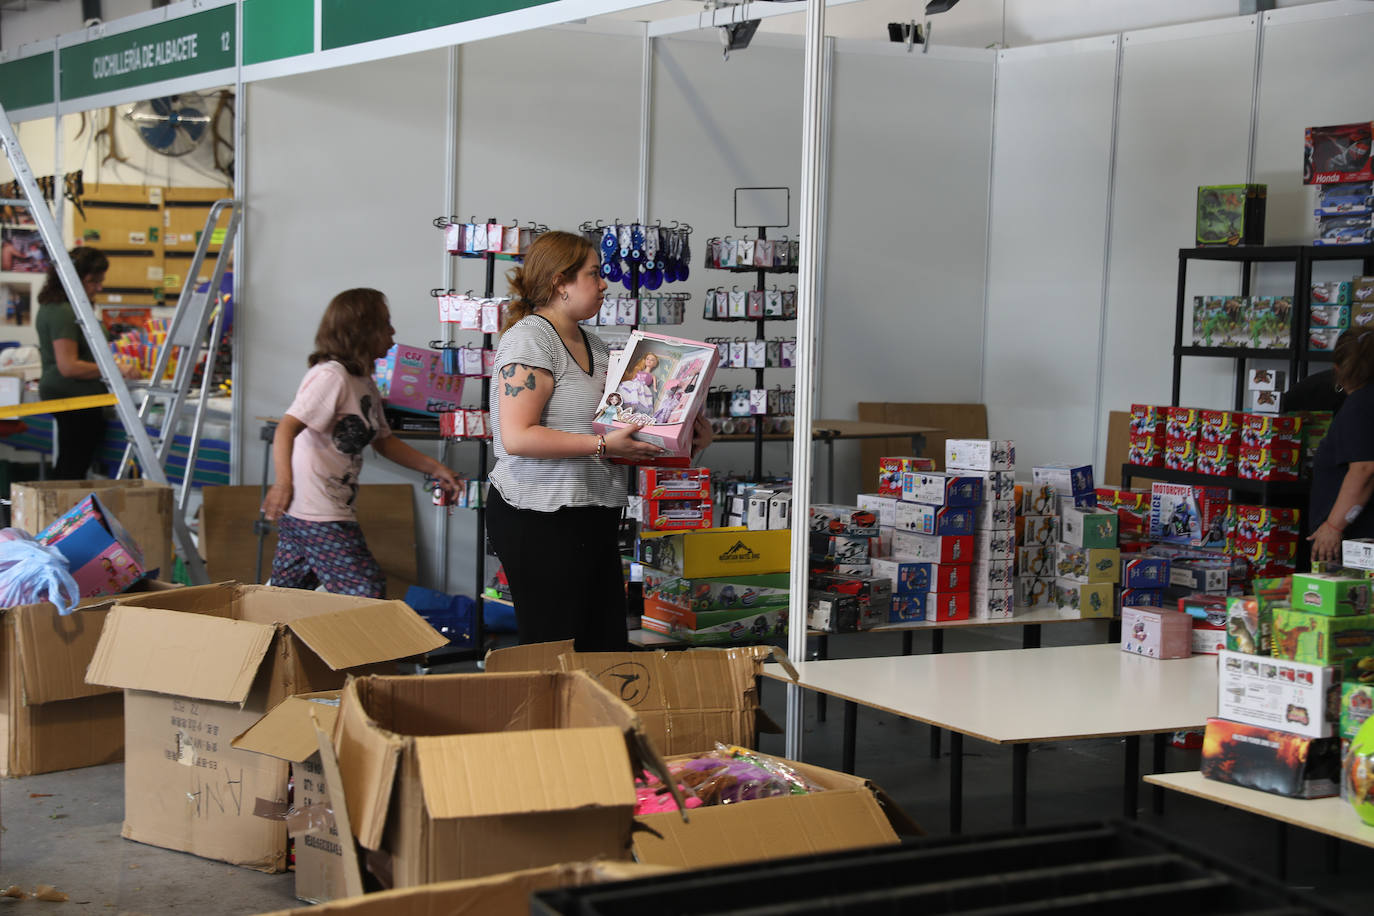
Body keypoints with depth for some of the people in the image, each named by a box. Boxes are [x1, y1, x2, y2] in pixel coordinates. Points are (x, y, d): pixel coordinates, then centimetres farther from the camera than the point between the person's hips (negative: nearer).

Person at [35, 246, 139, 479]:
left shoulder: (51, 306, 15)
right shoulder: (64, 312, -18)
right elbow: (68, 367, -23)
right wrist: (114, 368, -21)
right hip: (76, 399, -11)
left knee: (67, 467, 11)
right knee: (74, 469, -8)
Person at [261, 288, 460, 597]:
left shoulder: (366, 385, 15)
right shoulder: (331, 376, -15)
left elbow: (383, 441, 28)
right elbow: (286, 429, -25)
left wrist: (434, 468, 21)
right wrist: (284, 482, -40)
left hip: (335, 510, 10)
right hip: (317, 515, -10)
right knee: (367, 592, -10)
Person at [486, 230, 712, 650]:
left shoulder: (592, 344, 19)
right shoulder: (530, 339, -10)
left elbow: (616, 420, 27)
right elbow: (517, 437, -20)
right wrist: (603, 446, -23)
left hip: (593, 519, 9)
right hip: (542, 520, -9)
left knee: (606, 647, 8)